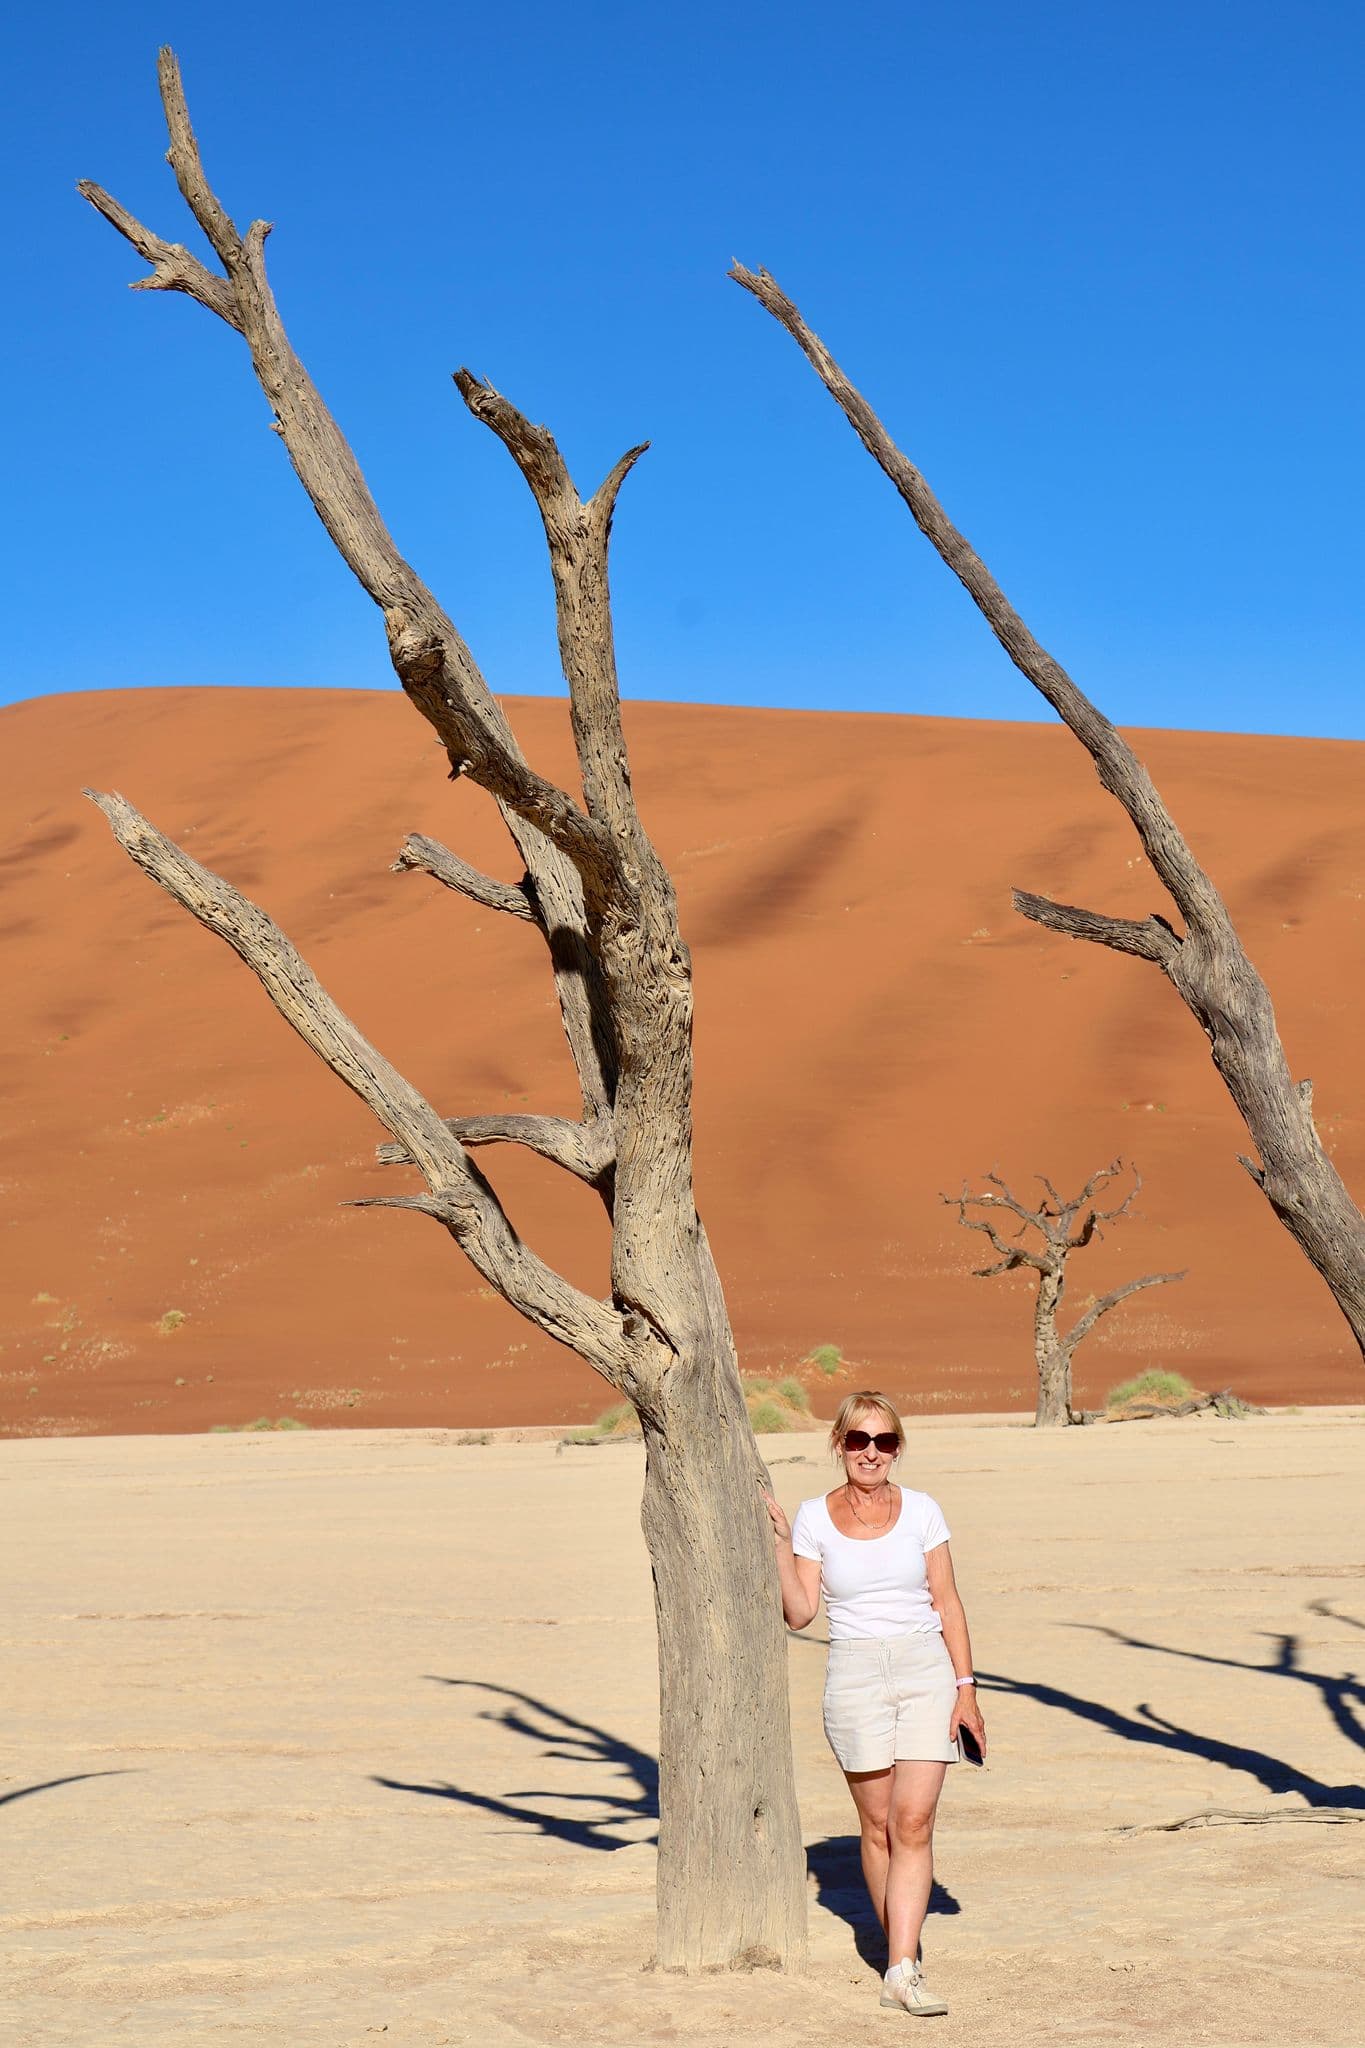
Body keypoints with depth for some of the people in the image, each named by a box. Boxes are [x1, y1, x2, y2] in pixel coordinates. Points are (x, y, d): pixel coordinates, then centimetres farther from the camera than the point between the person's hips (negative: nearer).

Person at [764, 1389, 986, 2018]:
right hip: (855, 1676, 0)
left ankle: (901, 1972, -13)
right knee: (878, 1825, 5)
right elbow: (799, 1612, 0)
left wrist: (965, 1687, 0)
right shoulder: (814, 1517, 3)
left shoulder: (921, 1511, 4)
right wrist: (779, 1543, -8)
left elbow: (947, 1603, 5)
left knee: (914, 1821, -10)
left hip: (927, 1671, 0)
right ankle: (902, 1948, 21)